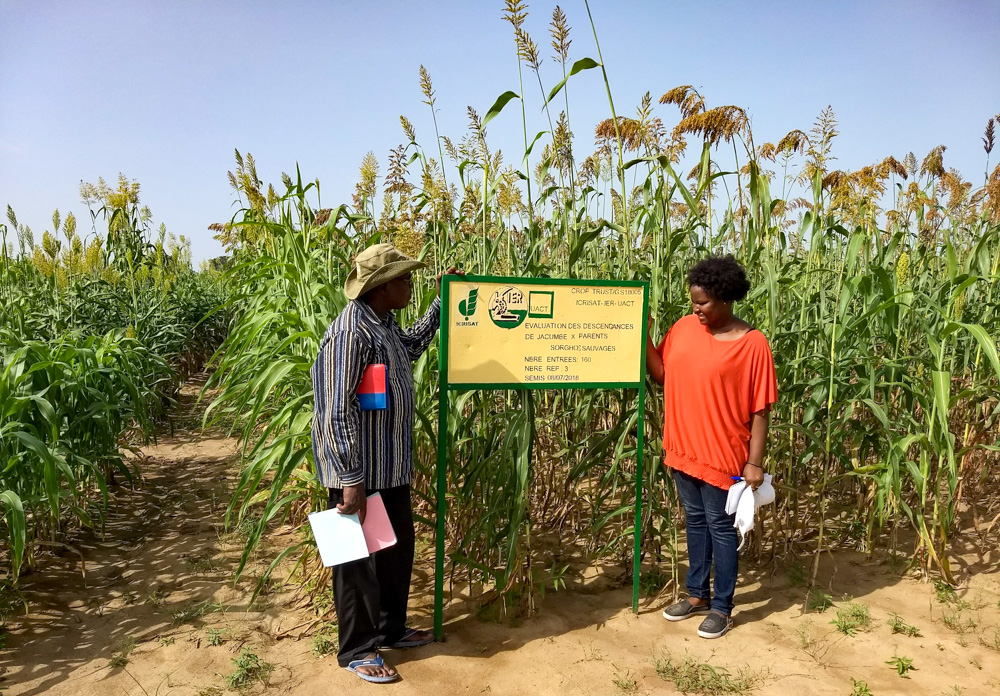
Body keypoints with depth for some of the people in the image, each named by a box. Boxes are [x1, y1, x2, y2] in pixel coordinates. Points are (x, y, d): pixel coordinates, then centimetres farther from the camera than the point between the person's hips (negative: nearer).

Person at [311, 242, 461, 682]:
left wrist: (441, 303, 28)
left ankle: (391, 629, 38)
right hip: (360, 472, -9)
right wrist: (351, 478, -25)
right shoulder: (352, 333, -23)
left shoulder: (384, 323, 7)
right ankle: (356, 650, 23)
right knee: (359, 559, 6)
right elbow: (339, 412, -25)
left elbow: (411, 348, 30)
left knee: (398, 548, 20)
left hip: (390, 467, 10)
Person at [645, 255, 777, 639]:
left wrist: (755, 461, -13)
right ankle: (697, 594, 35)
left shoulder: (752, 344, -13)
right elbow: (662, 374, 6)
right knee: (695, 522, 19)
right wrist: (644, 337, -6)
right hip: (683, 448, 5)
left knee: (720, 528, 9)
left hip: (721, 454, -5)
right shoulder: (685, 327, 1)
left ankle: (722, 607, 25)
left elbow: (760, 409, -11)